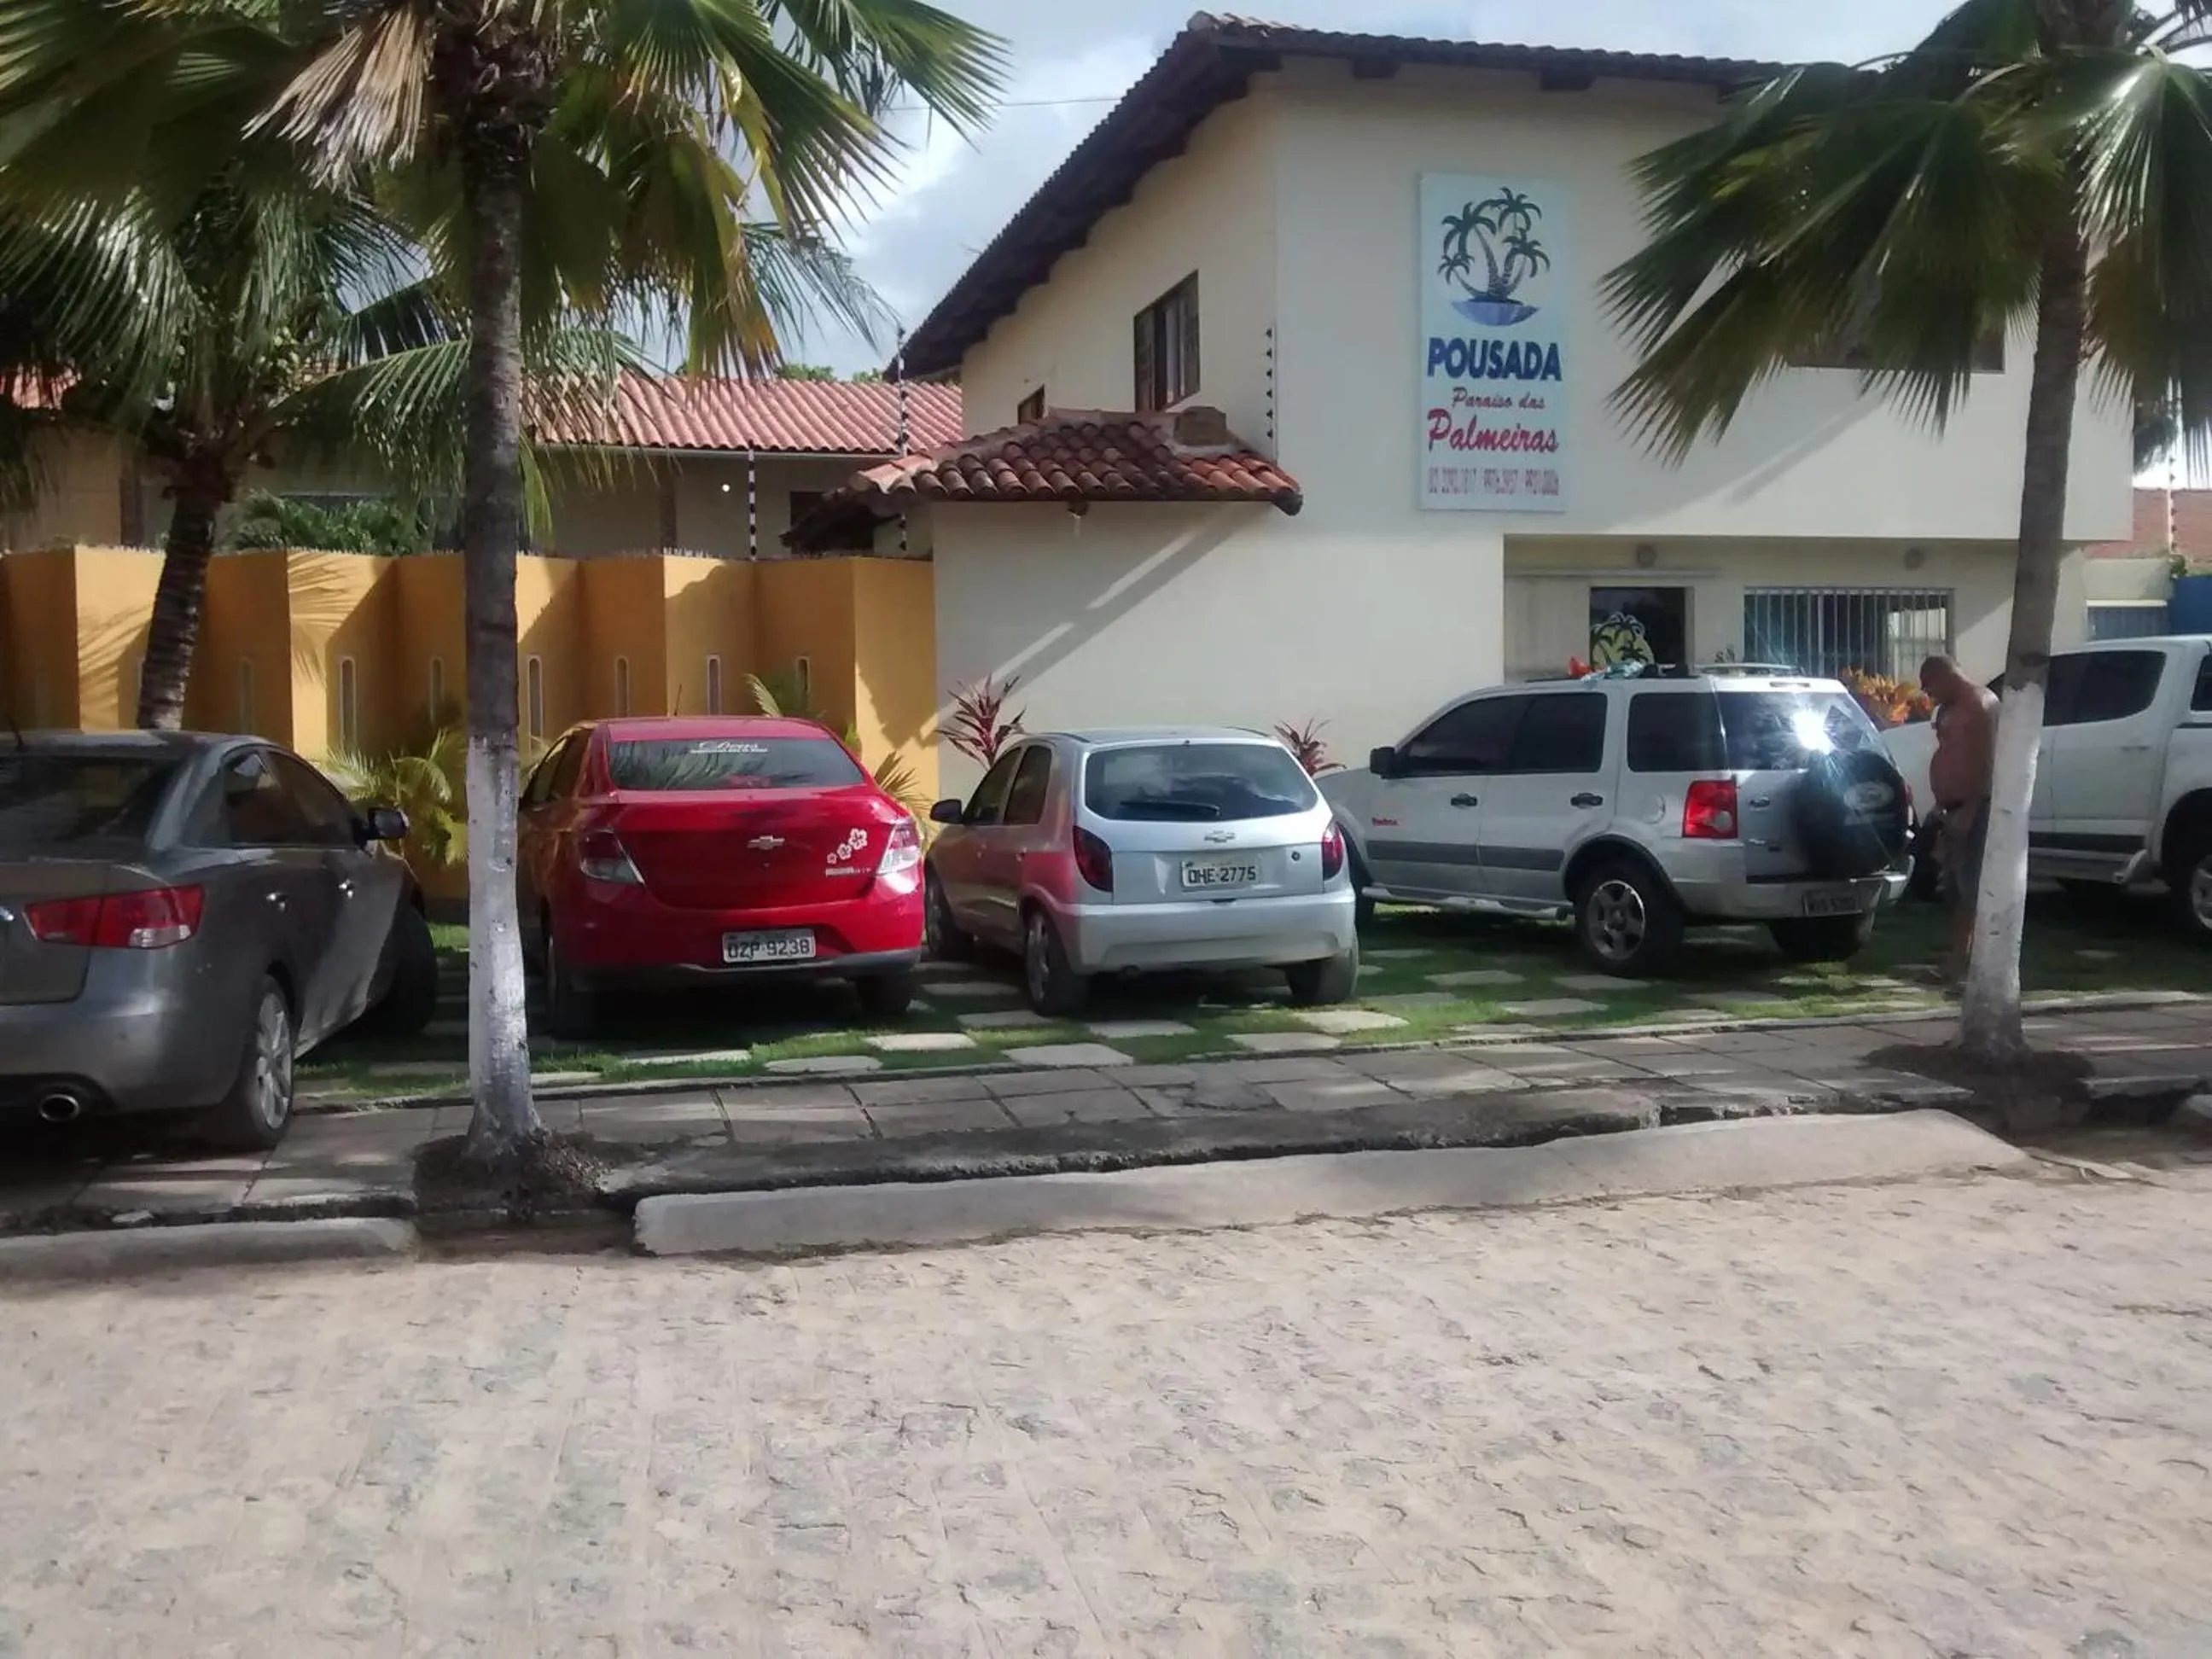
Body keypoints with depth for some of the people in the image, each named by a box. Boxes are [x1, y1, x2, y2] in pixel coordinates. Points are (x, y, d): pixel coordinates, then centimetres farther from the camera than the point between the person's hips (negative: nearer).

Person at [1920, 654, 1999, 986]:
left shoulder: (1980, 704, -13)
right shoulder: (1949, 708, 17)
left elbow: (1986, 764, -19)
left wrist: (1967, 812, -21)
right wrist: (1942, 807, 18)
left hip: (1974, 810, -10)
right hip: (1956, 808, 10)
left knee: (1973, 886, -10)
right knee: (1955, 886, 12)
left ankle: (1963, 960, -11)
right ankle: (1957, 956, 17)